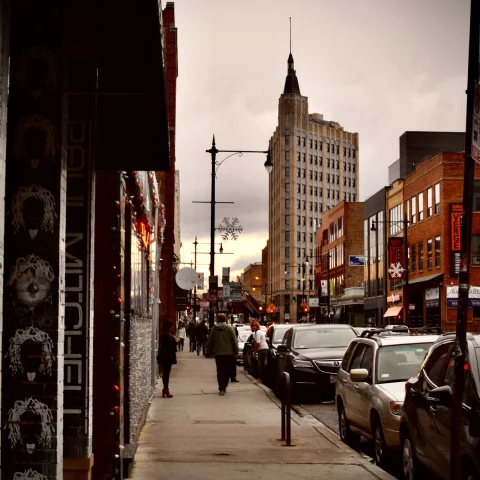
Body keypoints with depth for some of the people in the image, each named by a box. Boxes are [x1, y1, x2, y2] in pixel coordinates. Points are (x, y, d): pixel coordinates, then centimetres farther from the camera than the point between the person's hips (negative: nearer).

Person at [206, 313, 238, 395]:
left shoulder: (214, 329, 1)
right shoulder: (229, 328, -2)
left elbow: (209, 342, 5)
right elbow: (234, 341, -4)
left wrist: (209, 351, 16)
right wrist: (235, 352, 1)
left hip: (218, 354, 0)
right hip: (229, 353, 0)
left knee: (220, 371, 2)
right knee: (227, 371, 13)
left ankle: (222, 389, -5)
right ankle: (224, 387, 18)